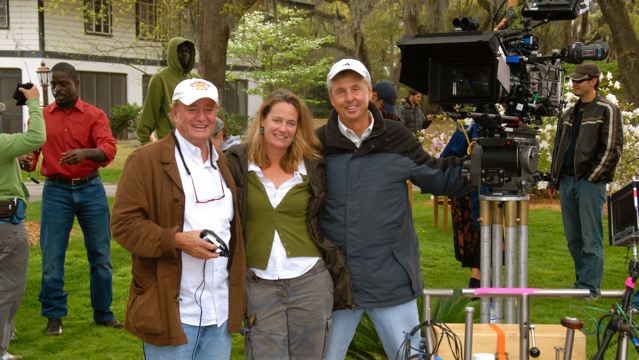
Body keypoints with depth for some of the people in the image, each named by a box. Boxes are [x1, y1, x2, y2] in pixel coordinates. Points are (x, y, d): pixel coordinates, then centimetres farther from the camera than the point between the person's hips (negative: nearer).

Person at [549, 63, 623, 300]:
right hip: (567, 182, 7)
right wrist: (554, 180, 18)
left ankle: (590, 287, -1)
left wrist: (593, 177, -12)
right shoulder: (569, 115, 18)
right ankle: (582, 281, 20)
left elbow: (612, 148, -9)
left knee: (591, 238, -5)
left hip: (590, 183, -7)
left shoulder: (607, 111, -3)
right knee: (573, 238, 10)